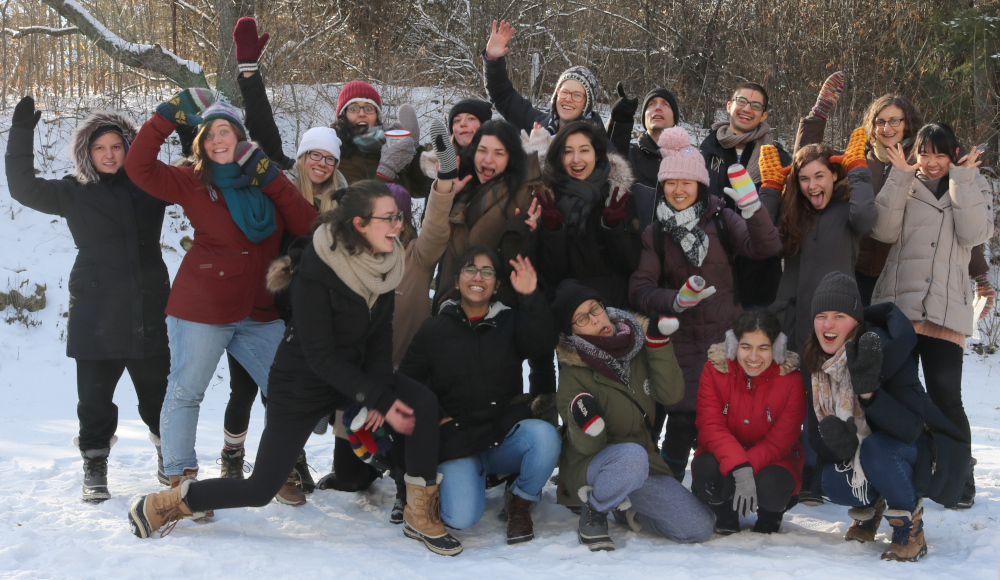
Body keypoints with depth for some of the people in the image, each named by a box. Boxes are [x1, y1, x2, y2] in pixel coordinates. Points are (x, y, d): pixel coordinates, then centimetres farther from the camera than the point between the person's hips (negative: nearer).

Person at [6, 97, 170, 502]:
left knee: (158, 392, 8)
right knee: (95, 396, 1)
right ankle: (95, 467, 17)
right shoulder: (74, 193, 4)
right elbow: (24, 188, -5)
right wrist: (22, 134, -11)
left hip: (148, 311, 1)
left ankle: (170, 455, 28)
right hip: (95, 313, -1)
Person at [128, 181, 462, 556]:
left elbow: (381, 334, 2)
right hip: (301, 384, -6)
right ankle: (162, 505, 19)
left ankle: (421, 515, -6)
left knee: (424, 402, -18)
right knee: (260, 489, -3)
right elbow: (320, 356, -27)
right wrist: (381, 398, -27)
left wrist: (379, 393, -13)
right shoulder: (315, 272, -28)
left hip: (354, 373, 6)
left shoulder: (382, 264, -8)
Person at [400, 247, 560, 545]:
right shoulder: (434, 329, 7)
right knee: (461, 517, -24)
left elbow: (543, 344, -13)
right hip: (457, 439, -1)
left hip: (506, 433, 1)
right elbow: (407, 380, 11)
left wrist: (531, 297, -25)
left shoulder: (510, 323, 8)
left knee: (545, 436, -34)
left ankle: (521, 503, -5)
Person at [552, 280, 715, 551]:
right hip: (589, 468, -5)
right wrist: (587, 425, -41)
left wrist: (658, 342, -13)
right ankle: (592, 513, -12)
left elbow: (671, 394, -7)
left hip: (643, 466, 5)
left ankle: (628, 512, 17)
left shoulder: (636, 345, -2)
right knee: (632, 455, -41)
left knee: (701, 527, -7)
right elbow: (586, 447, -18)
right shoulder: (573, 374, -16)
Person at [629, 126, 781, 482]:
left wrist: (751, 207, -28)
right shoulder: (655, 233, 4)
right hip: (682, 343, -1)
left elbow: (766, 249, -11)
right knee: (684, 419, -10)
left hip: (726, 338, 1)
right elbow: (640, 290, -3)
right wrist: (677, 300, -22)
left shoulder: (722, 221, 2)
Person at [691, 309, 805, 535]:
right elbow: (710, 427, -19)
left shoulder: (791, 378, -15)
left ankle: (770, 516, 6)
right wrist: (739, 468, -37)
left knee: (770, 487, -34)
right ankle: (725, 514, 2)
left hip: (773, 460, 0)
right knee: (704, 469, -33)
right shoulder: (715, 368, -13)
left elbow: (780, 440, -16)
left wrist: (748, 468, -34)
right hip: (723, 454, 1)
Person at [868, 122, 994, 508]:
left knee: (945, 397, -8)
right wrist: (900, 176, -7)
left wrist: (961, 179, -7)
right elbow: (883, 231, -5)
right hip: (897, 305, 1)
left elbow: (974, 234, -6)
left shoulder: (974, 187, 13)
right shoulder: (903, 186, 13)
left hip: (946, 310, -1)